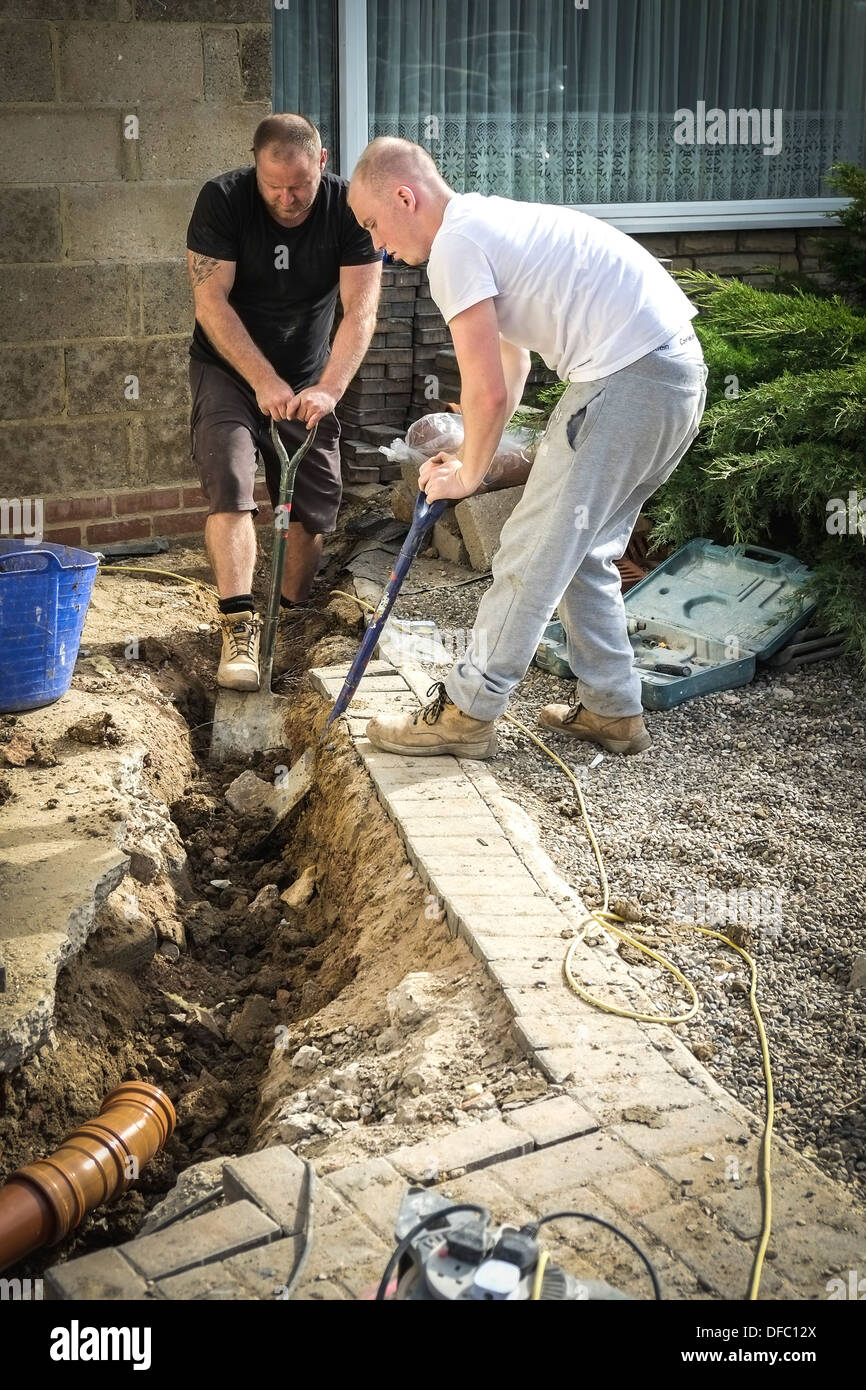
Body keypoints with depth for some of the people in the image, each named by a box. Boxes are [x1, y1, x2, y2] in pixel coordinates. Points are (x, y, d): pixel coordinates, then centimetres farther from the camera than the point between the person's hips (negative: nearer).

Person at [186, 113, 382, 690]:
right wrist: (265, 382, -28)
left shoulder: (349, 208, -16)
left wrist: (328, 389, -34)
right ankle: (240, 625, -21)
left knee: (317, 501, 1)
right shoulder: (223, 200, -18)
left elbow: (360, 311, -21)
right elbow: (212, 302, -21)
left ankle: (293, 617, 19)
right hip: (228, 368, -2)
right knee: (230, 486, -19)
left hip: (307, 379, 2)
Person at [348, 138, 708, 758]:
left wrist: (469, 474, 5)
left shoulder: (454, 245, -9)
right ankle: (612, 710, 26)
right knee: (584, 551, 18)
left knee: (534, 554, -2)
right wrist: (466, 456, 26)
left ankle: (466, 713, 8)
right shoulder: (490, 221, 23)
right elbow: (512, 366, 31)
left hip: (628, 377, -10)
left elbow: (488, 392, -13)